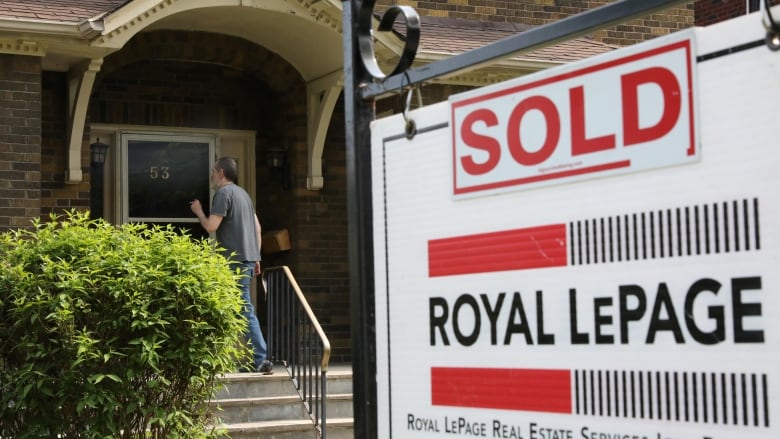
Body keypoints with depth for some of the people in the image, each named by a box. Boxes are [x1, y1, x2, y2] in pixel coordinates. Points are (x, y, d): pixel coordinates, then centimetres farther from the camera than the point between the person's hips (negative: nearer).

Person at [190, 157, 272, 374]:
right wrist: (256, 257, 21)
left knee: (246, 310, -7)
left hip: (235, 260, -9)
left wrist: (198, 211, 4)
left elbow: (211, 226, -15)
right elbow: (257, 227, 19)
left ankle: (261, 360, -8)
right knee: (244, 309, 11)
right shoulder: (243, 193, 19)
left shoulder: (224, 193, -9)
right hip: (248, 258, 9)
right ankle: (256, 360, 10)